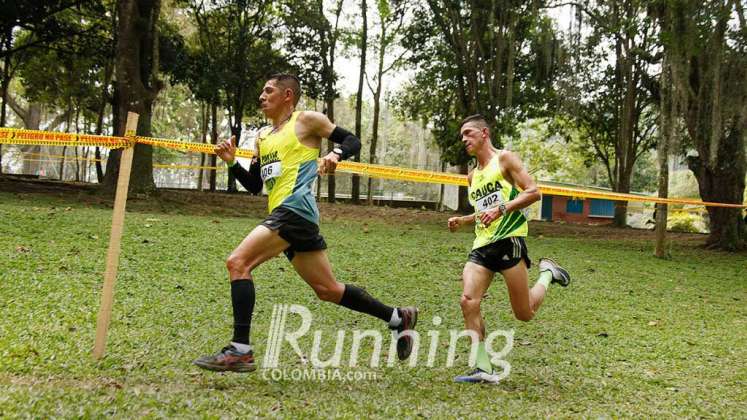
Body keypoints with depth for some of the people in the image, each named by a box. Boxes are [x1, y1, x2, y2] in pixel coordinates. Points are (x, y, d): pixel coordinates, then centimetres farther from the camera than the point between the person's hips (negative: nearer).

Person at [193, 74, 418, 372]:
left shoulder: (306, 120, 4)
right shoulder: (263, 136, 25)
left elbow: (353, 141, 5)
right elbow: (254, 185, 24)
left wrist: (336, 154, -15)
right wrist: (231, 162, 9)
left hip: (295, 209, -9)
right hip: (283, 216, 9)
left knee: (238, 263, -18)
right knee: (327, 290, 13)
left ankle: (240, 351, -18)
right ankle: (398, 317, 26)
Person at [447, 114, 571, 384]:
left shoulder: (504, 159, 0)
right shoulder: (473, 176, 21)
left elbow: (534, 192, -8)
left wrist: (501, 209, -19)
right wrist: (462, 221, 15)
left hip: (509, 240, -6)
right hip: (482, 245, 6)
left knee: (525, 314, -3)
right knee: (468, 301, -15)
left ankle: (547, 273, 26)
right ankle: (484, 369, -8)